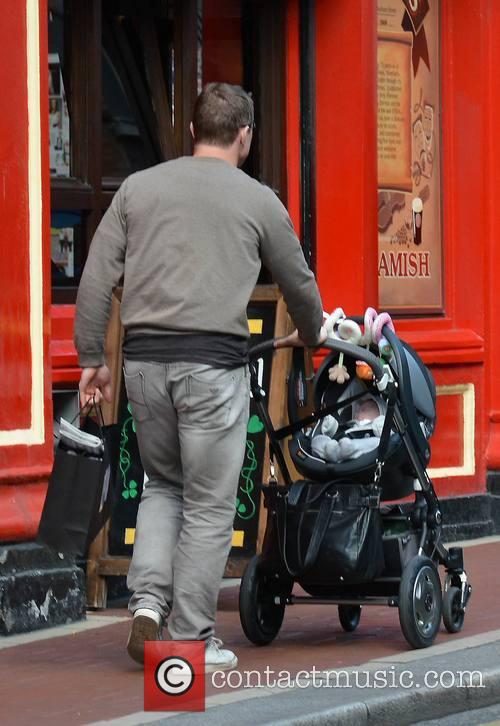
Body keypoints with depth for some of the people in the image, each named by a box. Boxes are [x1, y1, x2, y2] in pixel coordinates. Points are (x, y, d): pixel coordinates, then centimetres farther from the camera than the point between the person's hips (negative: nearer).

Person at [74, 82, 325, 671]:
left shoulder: (138, 187, 10)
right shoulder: (258, 201, 5)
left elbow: (96, 278, 4)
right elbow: (298, 281, 18)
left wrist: (91, 357, 10)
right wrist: (310, 335, 37)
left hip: (144, 358, 3)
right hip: (214, 361, -3)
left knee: (163, 485, 20)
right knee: (209, 505, 4)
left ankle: (148, 602, 3)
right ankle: (191, 640, 5)